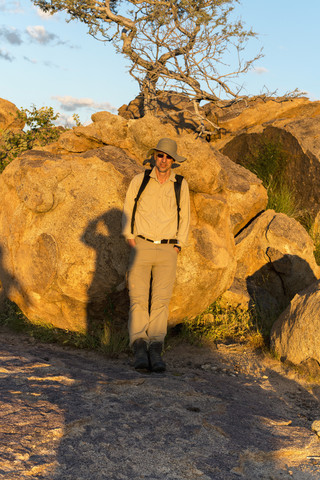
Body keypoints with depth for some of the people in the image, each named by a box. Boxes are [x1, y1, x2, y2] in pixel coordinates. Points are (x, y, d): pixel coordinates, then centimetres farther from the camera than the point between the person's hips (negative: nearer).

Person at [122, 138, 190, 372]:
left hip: (167, 250, 1)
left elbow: (184, 218, 10)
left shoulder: (181, 184, 6)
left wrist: (177, 249, 2)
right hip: (142, 247, 0)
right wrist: (131, 241, -2)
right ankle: (140, 350, -14)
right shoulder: (139, 181, 4)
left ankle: (156, 352, -9)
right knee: (139, 298, -11)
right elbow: (128, 212, 9)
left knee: (161, 300, -7)